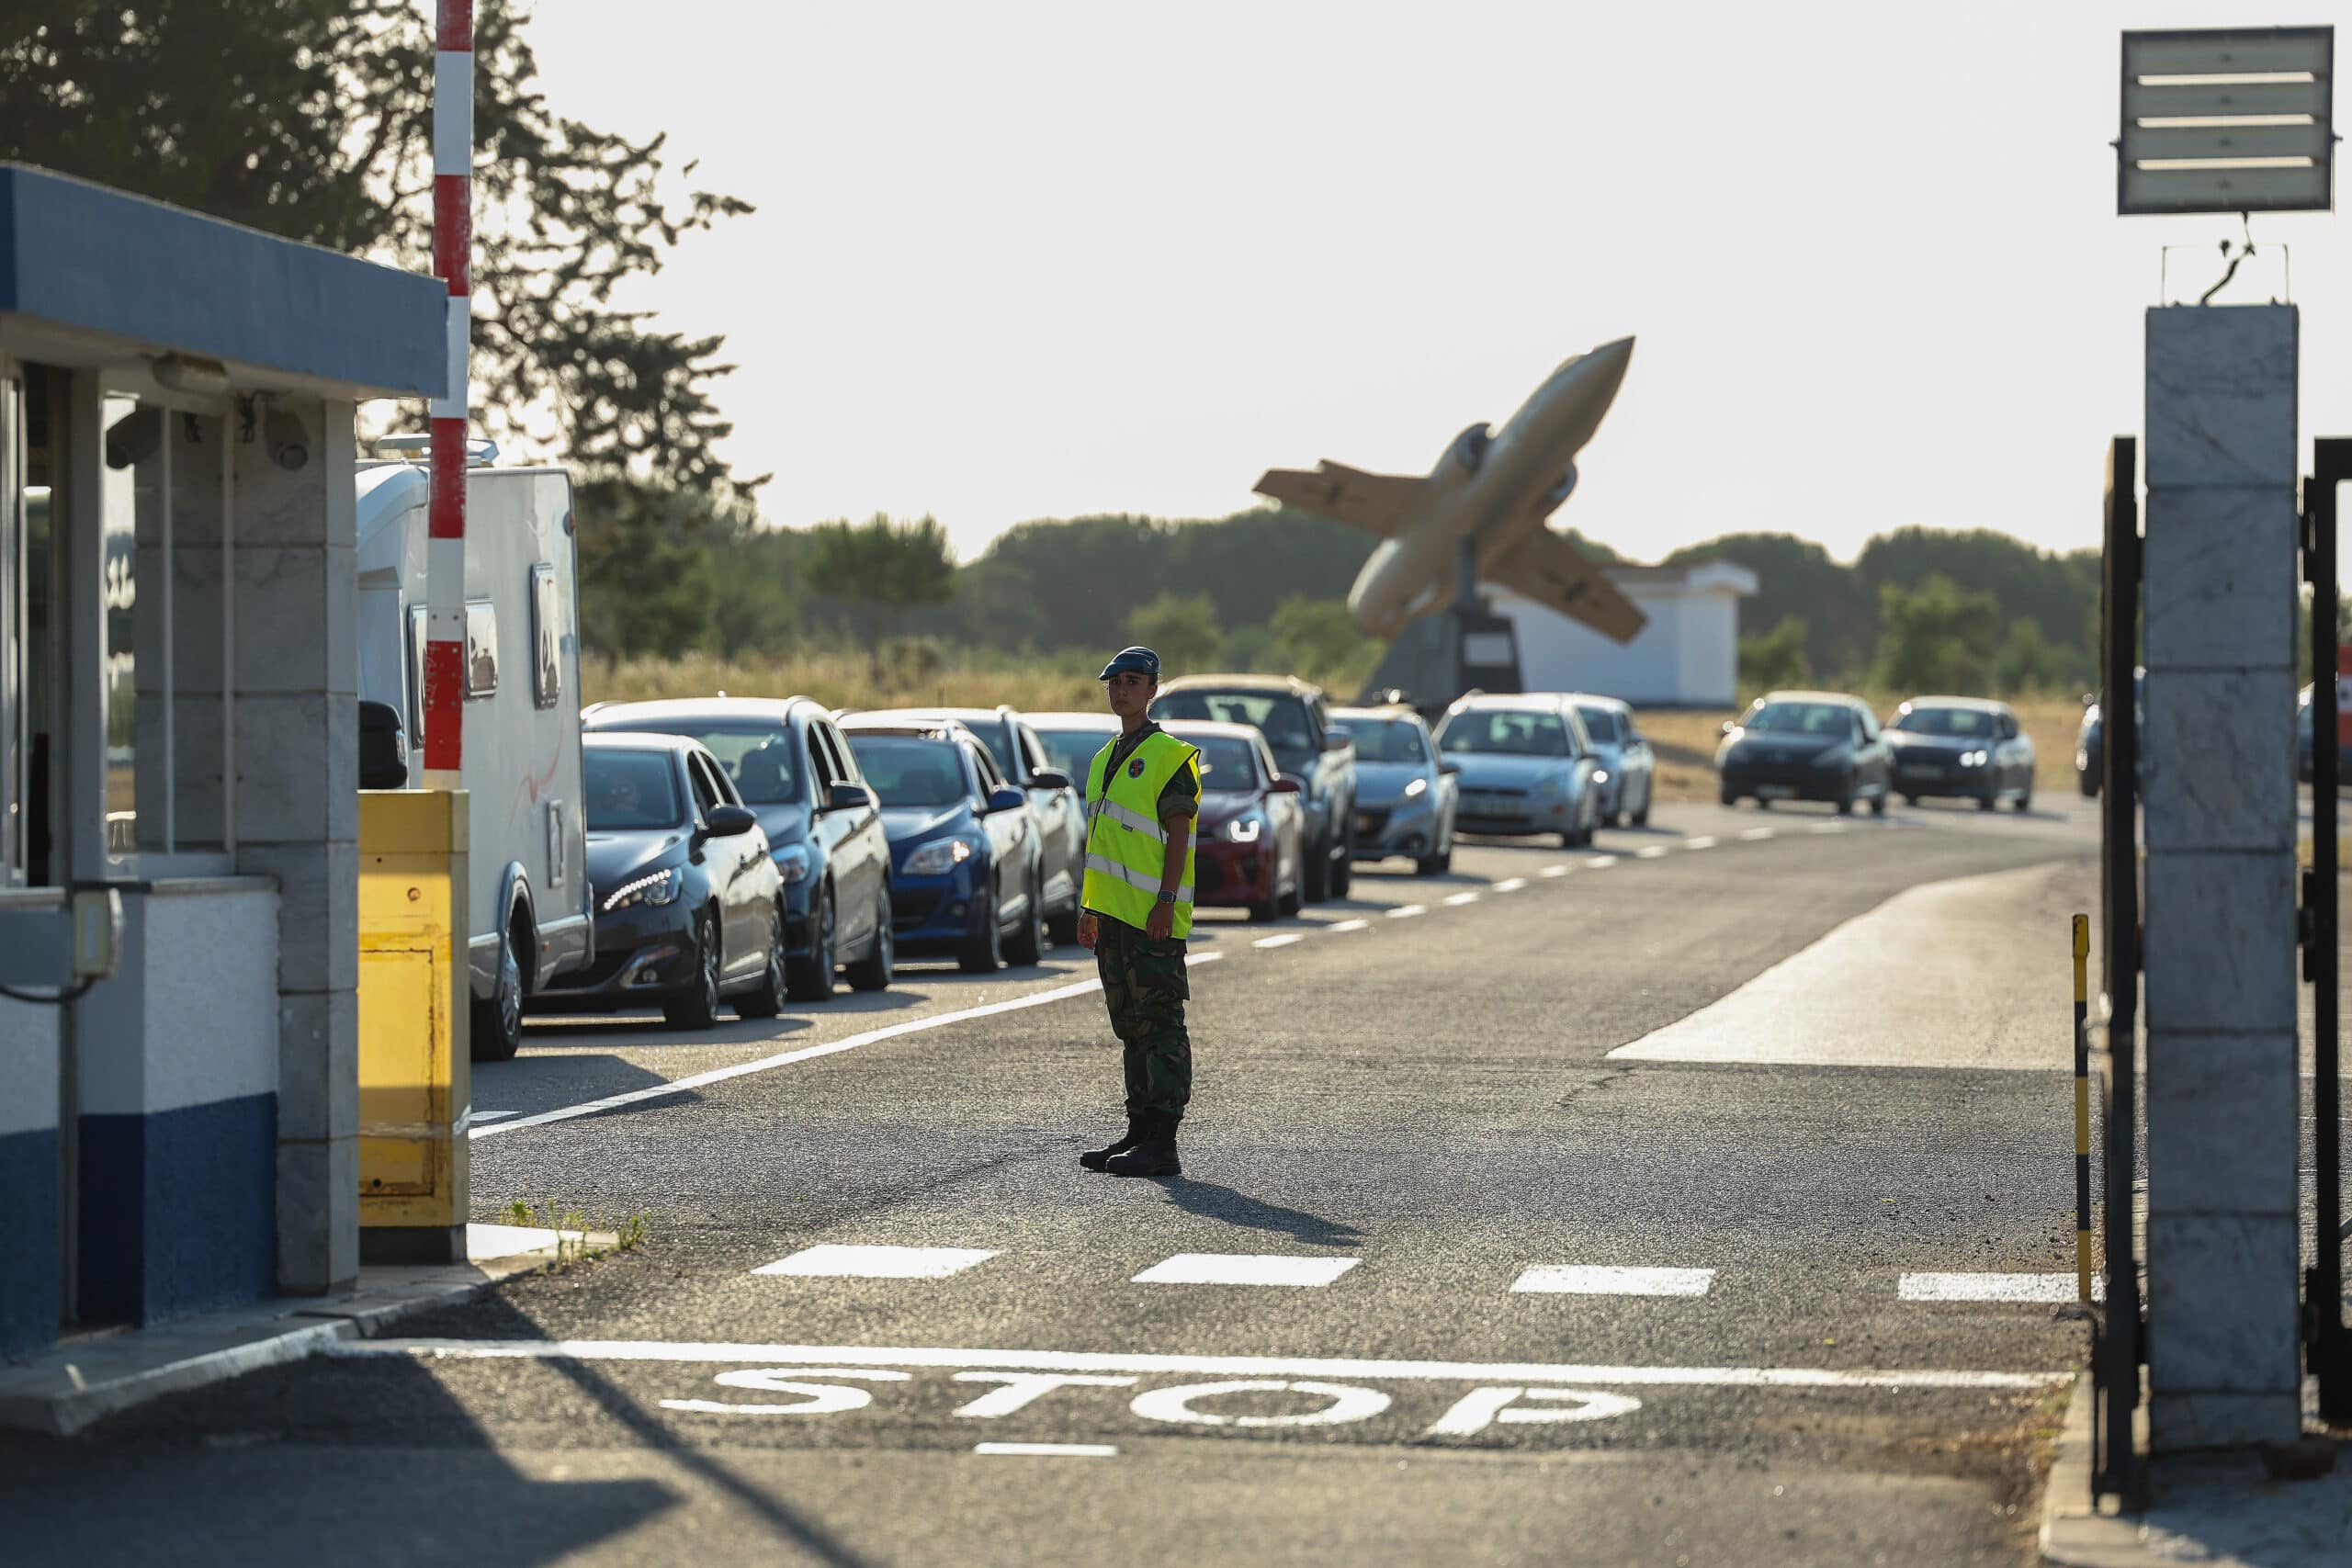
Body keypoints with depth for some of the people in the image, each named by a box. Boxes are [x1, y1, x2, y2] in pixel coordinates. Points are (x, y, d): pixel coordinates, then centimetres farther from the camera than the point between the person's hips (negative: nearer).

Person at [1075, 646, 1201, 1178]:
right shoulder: (1105, 759, 18)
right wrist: (1089, 907, 19)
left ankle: (1162, 1144, -10)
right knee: (1131, 1026, 12)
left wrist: (1166, 901, -20)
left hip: (1152, 916, -9)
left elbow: (1179, 835, -12)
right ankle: (1139, 1131, 18)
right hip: (1113, 912, 9)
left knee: (1160, 1024, -8)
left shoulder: (1170, 756, -7)